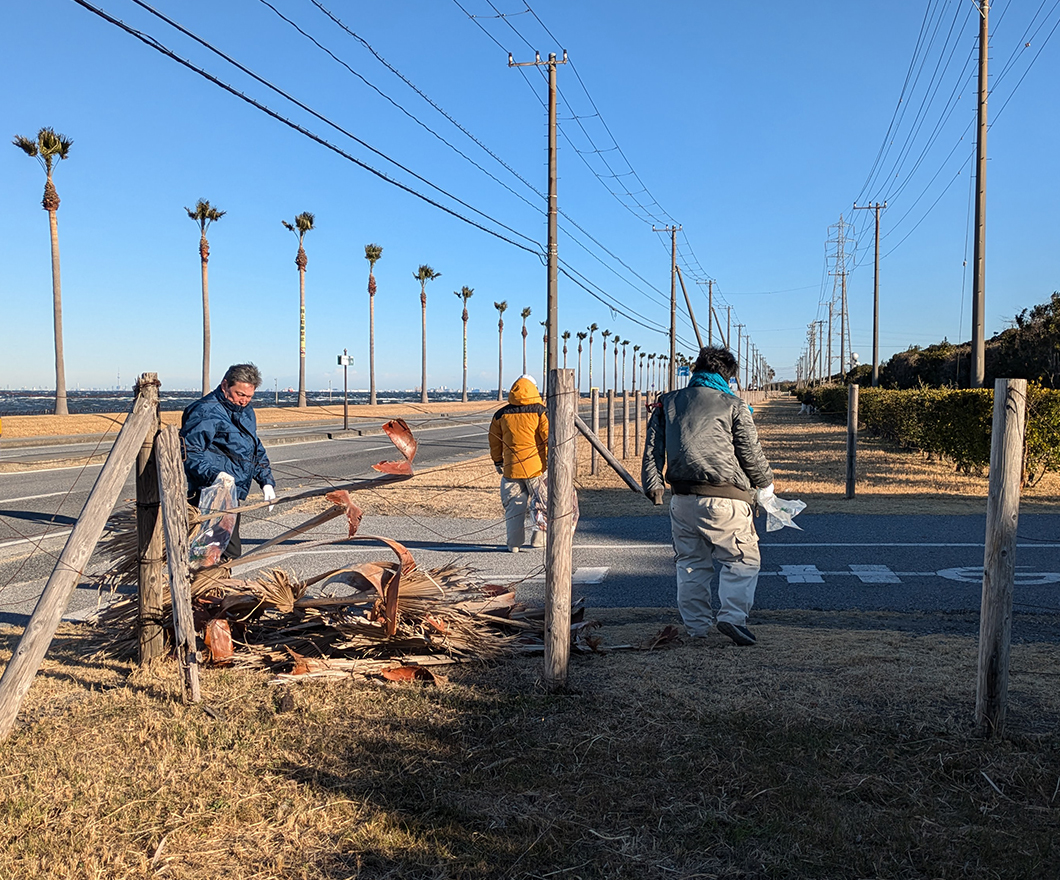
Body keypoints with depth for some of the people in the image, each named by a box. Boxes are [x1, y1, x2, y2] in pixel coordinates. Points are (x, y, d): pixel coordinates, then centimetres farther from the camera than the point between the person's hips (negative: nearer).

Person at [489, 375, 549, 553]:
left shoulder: (501, 414, 7)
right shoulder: (540, 412, -4)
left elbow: (494, 440, 14)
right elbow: (549, 437, -9)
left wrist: (497, 461, 25)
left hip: (511, 468, 3)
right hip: (537, 466, -3)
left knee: (514, 505, 11)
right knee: (543, 502, 12)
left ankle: (514, 543, 12)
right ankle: (539, 538, 11)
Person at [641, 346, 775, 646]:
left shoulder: (667, 403, 13)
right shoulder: (734, 406, 0)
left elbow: (652, 448, 11)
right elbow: (751, 452, 3)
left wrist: (652, 485, 15)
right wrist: (765, 483, 20)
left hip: (682, 499, 5)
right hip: (724, 499, -4)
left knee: (691, 563, 16)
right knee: (743, 559, 8)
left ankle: (696, 627, 19)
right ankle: (732, 616, -6)